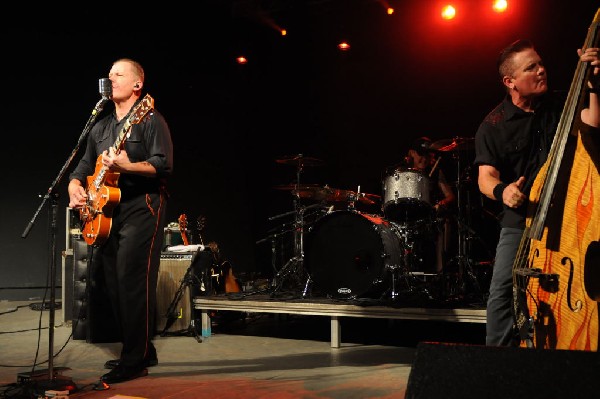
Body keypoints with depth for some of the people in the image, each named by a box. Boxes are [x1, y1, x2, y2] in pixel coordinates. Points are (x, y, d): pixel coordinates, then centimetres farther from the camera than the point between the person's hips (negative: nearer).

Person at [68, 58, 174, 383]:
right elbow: (84, 165, 22)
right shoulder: (101, 126, 19)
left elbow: (163, 166, -15)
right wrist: (75, 186, 1)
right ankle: (142, 351, 20)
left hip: (141, 209, -8)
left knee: (133, 283, -12)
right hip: (107, 212, 8)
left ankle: (135, 360, -5)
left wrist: (124, 165, -29)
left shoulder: (150, 120, -4)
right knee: (114, 285, 9)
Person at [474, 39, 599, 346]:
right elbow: (485, 176, -8)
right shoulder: (494, 125, -1)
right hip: (519, 220, -2)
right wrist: (501, 190, -29)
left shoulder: (559, 105, 8)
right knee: (503, 290, -9)